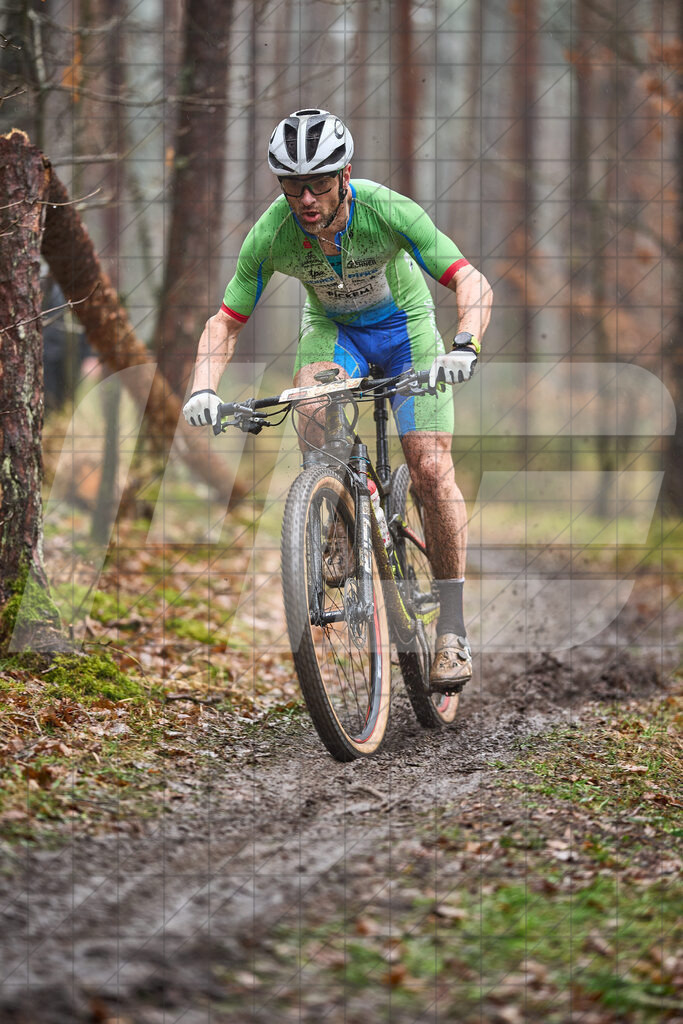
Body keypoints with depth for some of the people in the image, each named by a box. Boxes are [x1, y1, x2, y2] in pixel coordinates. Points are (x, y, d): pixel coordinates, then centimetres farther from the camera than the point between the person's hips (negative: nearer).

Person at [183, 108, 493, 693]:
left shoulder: (387, 211, -34)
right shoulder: (271, 236, -27)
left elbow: (473, 283, -36)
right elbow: (226, 322, -17)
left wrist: (465, 347, -55)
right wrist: (204, 389, -35)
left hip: (404, 324, -2)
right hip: (332, 326, 2)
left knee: (431, 468, -14)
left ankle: (452, 631, -5)